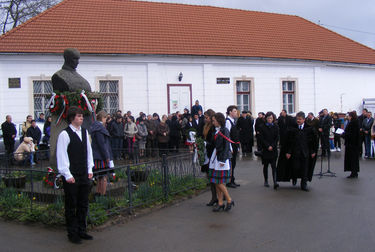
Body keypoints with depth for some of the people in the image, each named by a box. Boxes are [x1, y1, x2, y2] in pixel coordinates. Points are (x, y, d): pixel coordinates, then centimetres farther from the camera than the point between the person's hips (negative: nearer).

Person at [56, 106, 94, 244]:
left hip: (84, 175, 6)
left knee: (83, 204, 13)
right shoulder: (64, 134, -11)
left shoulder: (84, 132, 9)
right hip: (71, 176, -6)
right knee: (71, 205, 4)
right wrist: (67, 175, -13)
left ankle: (81, 230, 25)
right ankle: (72, 233, 16)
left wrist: (90, 169, 12)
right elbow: (61, 155, -11)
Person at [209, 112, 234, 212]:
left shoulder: (224, 131, -9)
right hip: (215, 157, 8)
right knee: (216, 182, 7)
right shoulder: (216, 131, 12)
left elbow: (226, 146, -12)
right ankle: (220, 203, 14)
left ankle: (229, 201, 9)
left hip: (222, 158, -8)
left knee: (219, 182, -7)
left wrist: (223, 160, -16)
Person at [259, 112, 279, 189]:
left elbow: (277, 138, 1)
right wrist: (268, 146, -13)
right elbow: (262, 138, -4)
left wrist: (272, 146, -10)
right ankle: (266, 181, 18)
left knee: (273, 165, -8)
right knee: (265, 165, 8)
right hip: (265, 149, 0)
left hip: (273, 149, 0)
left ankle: (275, 182, -15)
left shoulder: (275, 127, 5)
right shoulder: (263, 127, 1)